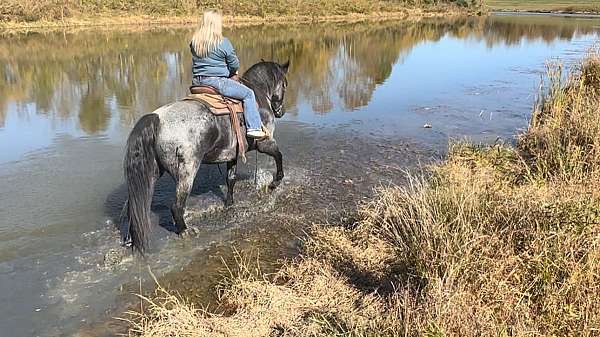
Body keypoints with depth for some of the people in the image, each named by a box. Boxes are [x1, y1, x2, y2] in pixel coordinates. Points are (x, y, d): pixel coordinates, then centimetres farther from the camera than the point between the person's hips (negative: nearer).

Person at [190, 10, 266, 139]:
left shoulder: (194, 42, 5)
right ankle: (253, 128, -2)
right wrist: (229, 73, 19)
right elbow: (235, 64, -5)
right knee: (249, 94, 4)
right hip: (217, 81, -7)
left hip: (197, 82, 7)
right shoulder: (223, 42, -12)